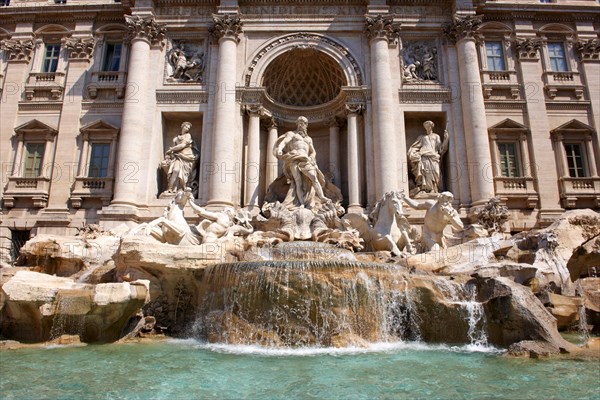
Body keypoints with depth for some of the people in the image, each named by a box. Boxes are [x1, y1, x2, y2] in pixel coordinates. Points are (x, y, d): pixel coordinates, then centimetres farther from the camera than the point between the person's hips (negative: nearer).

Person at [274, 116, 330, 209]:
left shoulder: (309, 139, 31)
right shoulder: (291, 133, 19)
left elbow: (313, 152, 26)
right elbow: (283, 142, 0)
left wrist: (311, 158, 1)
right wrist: (279, 149, -24)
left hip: (305, 160, 3)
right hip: (294, 159, -3)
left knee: (313, 177, -22)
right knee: (298, 181, -19)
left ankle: (322, 198, -31)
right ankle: (302, 204, -30)